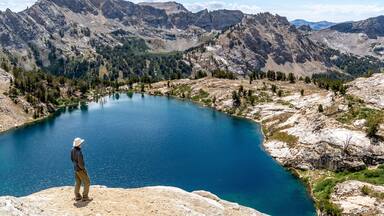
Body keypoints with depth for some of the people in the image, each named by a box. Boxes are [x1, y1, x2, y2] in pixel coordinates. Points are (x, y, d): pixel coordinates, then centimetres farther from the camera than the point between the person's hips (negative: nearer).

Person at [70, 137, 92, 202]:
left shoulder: (73, 150, -5)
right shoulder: (79, 152, -31)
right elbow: (80, 163, -28)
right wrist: (84, 169, -13)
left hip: (75, 168, 8)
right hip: (80, 170, -8)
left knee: (78, 183, 20)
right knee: (87, 183, 5)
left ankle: (77, 197, 28)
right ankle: (85, 197, 9)